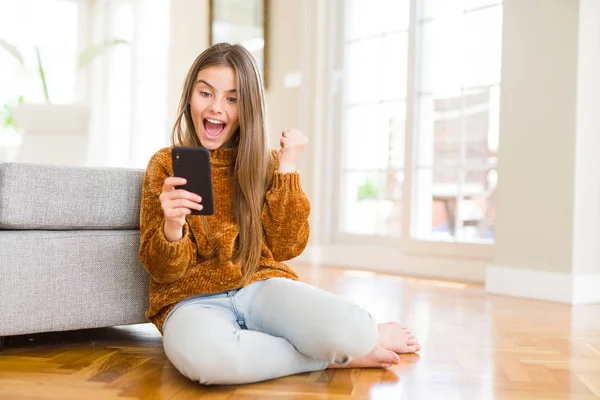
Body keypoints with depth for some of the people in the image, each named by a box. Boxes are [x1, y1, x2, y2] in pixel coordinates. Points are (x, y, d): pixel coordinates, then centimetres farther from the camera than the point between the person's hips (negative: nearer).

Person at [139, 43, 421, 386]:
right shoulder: (166, 164, 3)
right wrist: (172, 227, -25)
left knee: (345, 328, -33)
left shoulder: (267, 162, 8)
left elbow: (286, 247, -3)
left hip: (261, 286, 1)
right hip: (195, 299, 0)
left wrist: (288, 167, -7)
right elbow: (165, 271, -3)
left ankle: (366, 335, 4)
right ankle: (333, 355, -17)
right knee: (203, 353, -40)